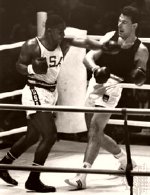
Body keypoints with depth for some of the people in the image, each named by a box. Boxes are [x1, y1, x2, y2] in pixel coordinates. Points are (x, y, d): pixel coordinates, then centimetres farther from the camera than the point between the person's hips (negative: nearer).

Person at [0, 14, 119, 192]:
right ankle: (33, 180, -6)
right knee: (50, 135, -15)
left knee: (33, 136, 18)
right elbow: (19, 66, -7)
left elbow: (85, 42, -10)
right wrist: (33, 68, -27)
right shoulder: (32, 45, -13)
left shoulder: (64, 44, 1)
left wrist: (104, 47, -26)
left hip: (50, 94, 8)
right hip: (35, 93, -8)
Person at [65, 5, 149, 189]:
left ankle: (82, 176, -24)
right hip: (95, 83, 6)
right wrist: (95, 68, -23)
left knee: (95, 129, -19)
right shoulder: (110, 36, 4)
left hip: (112, 87, -6)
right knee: (96, 133, 15)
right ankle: (124, 158, 39)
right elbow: (88, 57, -1)